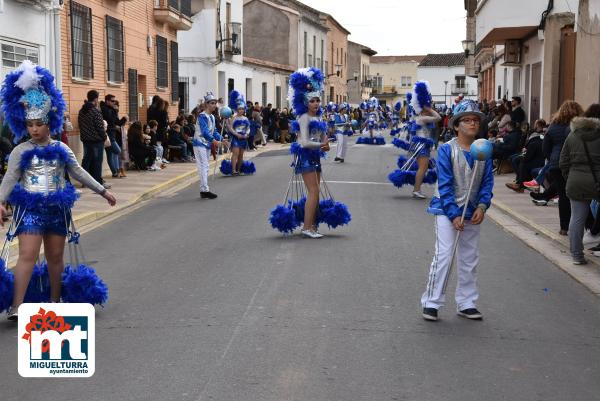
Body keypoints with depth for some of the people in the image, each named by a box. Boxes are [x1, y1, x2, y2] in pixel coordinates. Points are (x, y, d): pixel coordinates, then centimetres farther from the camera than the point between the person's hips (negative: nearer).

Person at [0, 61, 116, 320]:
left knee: (55, 257, 10)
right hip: (30, 208, -3)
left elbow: (78, 173, 13)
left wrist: (102, 191, 14)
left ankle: (55, 301, 24)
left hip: (57, 208, 3)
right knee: (27, 255, -13)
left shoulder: (61, 149, 6)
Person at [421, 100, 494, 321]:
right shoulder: (447, 150, -11)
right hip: (447, 211, -5)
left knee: (469, 259, 12)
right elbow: (445, 185, -14)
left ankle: (466, 303, 23)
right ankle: (431, 303, -1)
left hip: (472, 212, 5)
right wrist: (454, 215, -19)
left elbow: (487, 182, 4)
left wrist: (482, 206, -13)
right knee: (443, 256, -10)